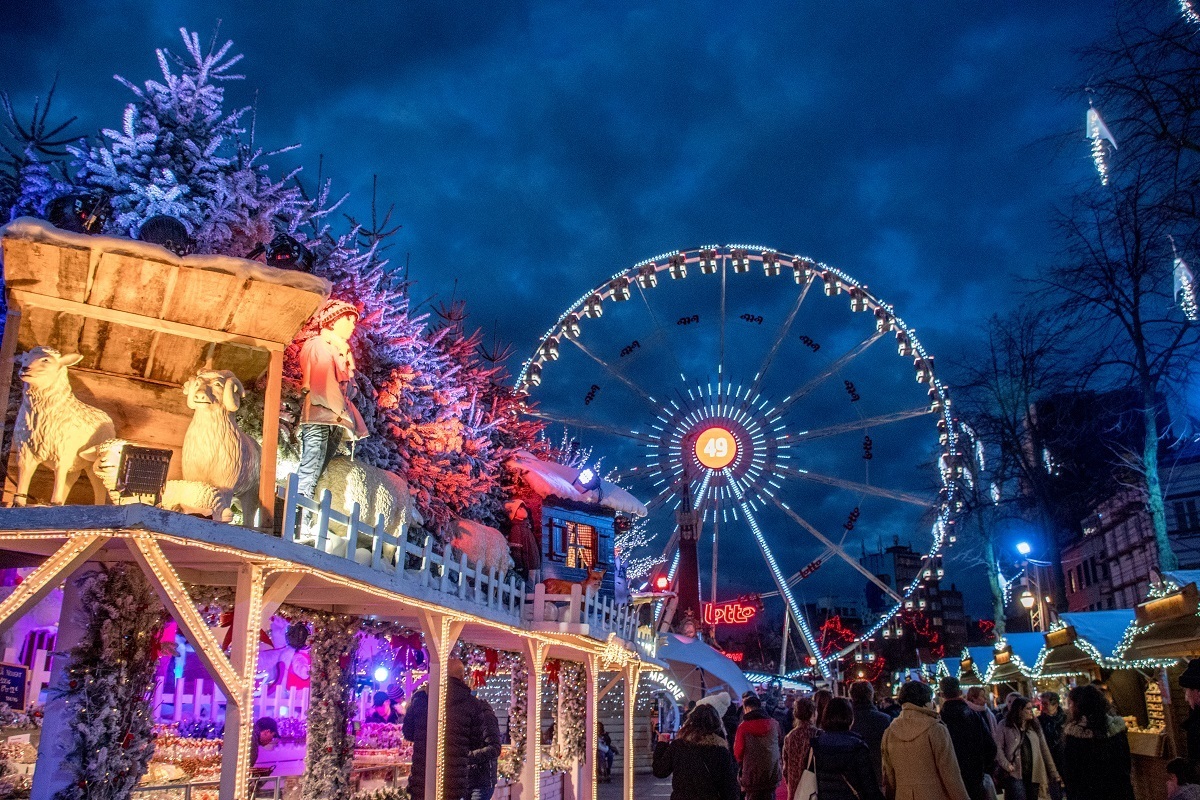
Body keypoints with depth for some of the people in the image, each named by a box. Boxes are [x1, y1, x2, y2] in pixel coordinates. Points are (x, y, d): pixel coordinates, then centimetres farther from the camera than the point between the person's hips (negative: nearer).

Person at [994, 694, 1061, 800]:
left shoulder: (1034, 726, 14)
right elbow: (998, 748, -7)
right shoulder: (1004, 726, -2)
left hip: (1034, 775, 5)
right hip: (1015, 774, -5)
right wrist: (1006, 765, -21)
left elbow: (1044, 750, 13)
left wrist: (1053, 773, 9)